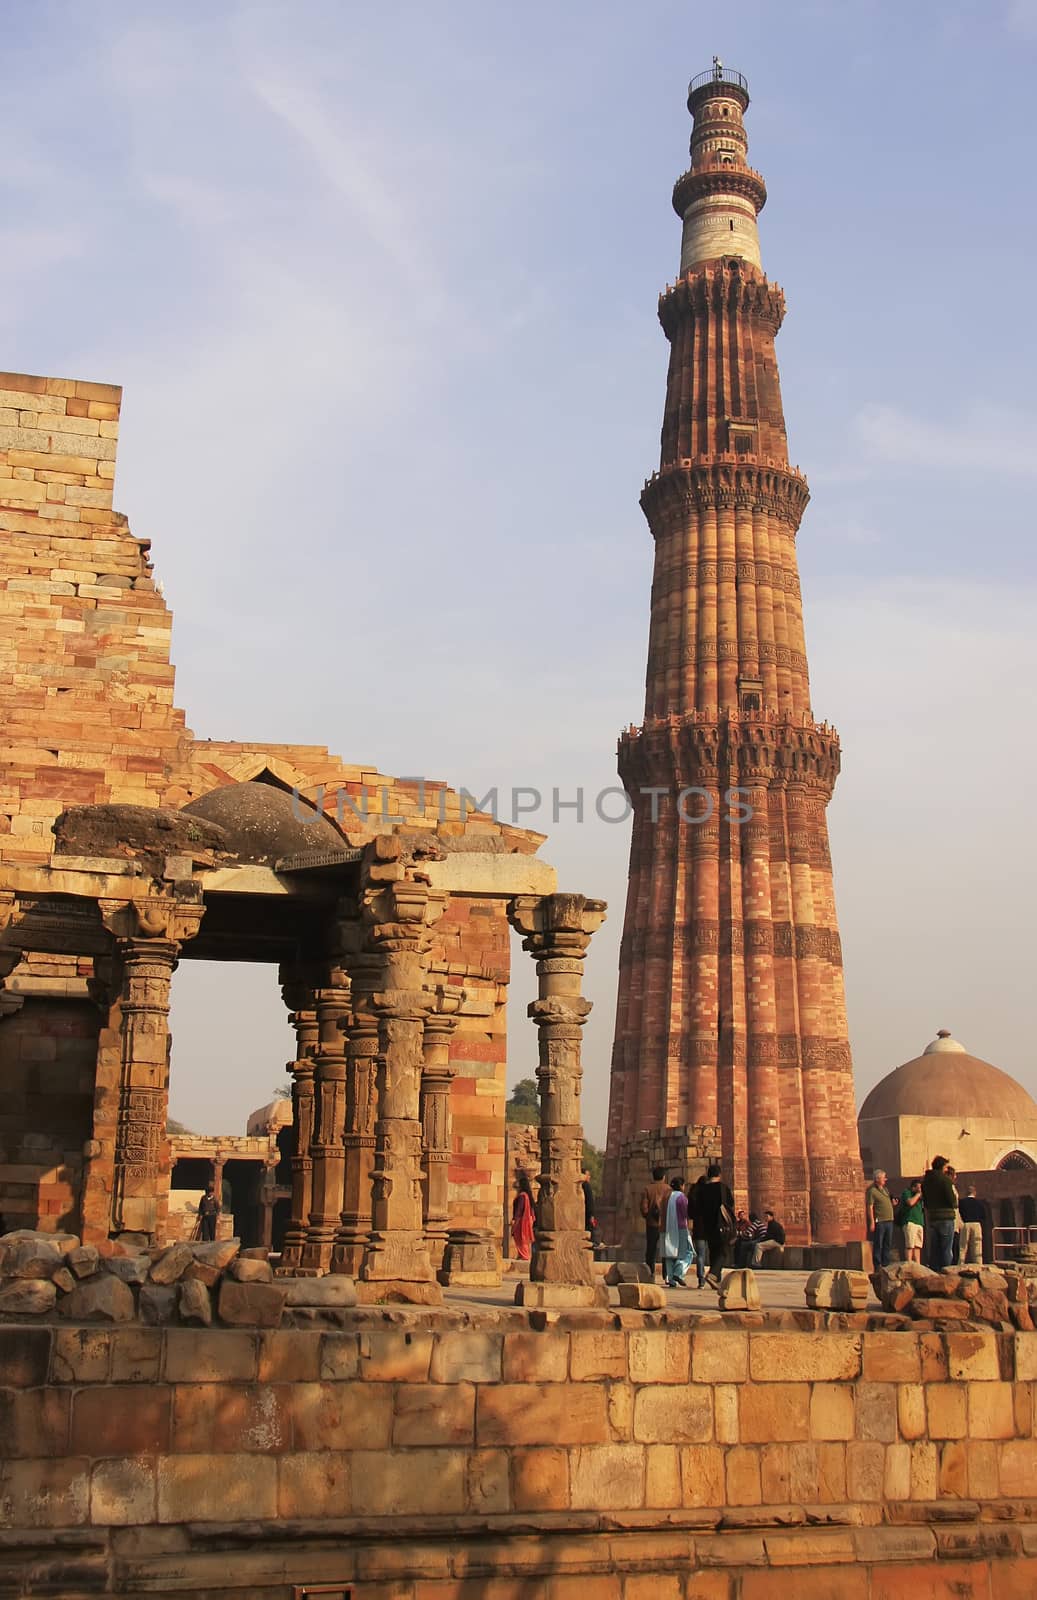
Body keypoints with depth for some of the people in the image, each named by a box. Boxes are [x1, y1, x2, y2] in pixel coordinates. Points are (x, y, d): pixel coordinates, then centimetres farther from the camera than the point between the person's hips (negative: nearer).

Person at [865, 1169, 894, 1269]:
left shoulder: (885, 1189, 18)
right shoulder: (872, 1191, -7)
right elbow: (870, 1207, -12)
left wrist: (893, 1203, 8)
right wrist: (872, 1222, -18)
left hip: (889, 1221, 8)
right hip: (879, 1222, -8)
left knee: (887, 1245, 10)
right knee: (878, 1245, -4)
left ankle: (886, 1265, 16)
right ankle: (877, 1268, -2)